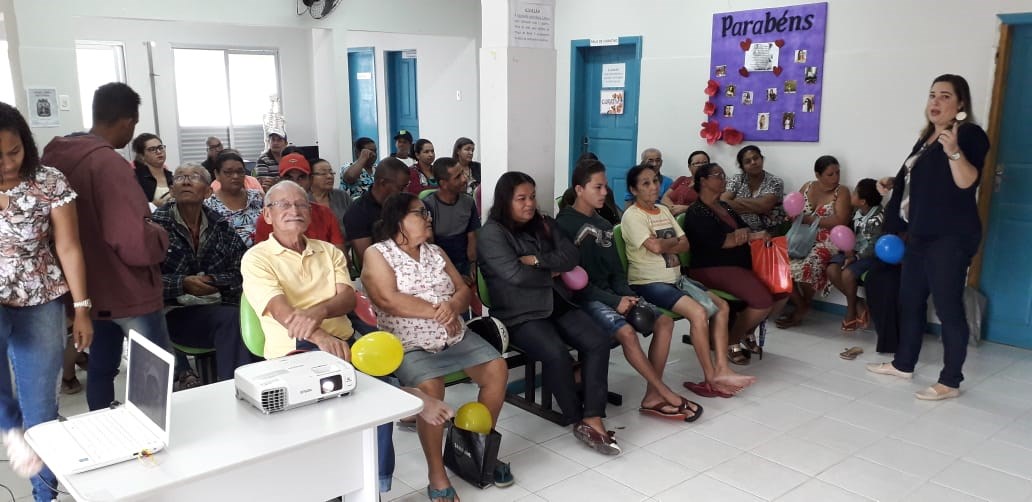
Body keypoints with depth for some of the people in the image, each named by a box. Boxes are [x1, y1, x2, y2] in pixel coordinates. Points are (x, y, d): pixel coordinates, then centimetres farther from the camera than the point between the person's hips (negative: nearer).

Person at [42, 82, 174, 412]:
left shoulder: (57, 155, 3)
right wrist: (161, 235, -10)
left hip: (91, 288, 9)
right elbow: (134, 244, -30)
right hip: (127, 291, -9)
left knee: (100, 366, 17)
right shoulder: (108, 162, -23)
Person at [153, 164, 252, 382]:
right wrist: (183, 284, -16)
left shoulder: (220, 226, 14)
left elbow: (243, 270, 9)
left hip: (218, 305, 3)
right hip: (176, 312, -3)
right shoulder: (157, 225, 5)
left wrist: (214, 281, -8)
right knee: (231, 319, -32)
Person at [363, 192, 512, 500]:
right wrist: (438, 312, -14)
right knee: (430, 388, -31)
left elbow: (465, 291, 9)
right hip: (410, 346, -6)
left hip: (456, 338, 6)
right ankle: (437, 474, -16)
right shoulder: (377, 254, -4)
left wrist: (452, 306, -16)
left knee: (497, 368, -10)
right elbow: (390, 300, -18)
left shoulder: (436, 252, 14)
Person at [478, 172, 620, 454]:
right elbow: (517, 275, -18)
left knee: (598, 342, -17)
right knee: (556, 354, -31)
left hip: (558, 304, 7)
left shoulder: (544, 225, 15)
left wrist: (537, 260, -12)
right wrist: (551, 273, -2)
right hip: (520, 315, -6)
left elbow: (570, 256, 4)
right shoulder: (492, 234, -6)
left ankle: (593, 419, -18)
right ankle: (579, 421, -11)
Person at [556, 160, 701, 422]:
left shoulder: (604, 225, 16)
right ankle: (668, 395, -14)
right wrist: (613, 301, -19)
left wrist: (626, 295, -6)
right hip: (583, 298, -8)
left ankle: (652, 397, -7)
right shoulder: (564, 224, -9)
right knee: (626, 332, -30)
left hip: (610, 293, 8)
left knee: (664, 322, -8)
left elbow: (616, 270, 16)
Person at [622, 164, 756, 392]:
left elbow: (685, 244, 8)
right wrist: (674, 240, -2)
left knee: (722, 306, -5)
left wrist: (665, 245, -12)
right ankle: (711, 378, -13)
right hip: (649, 283, -8)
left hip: (675, 279, 9)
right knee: (698, 312, -25)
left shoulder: (664, 211, 16)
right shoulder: (632, 215, -9)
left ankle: (721, 368, -8)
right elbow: (656, 247, -22)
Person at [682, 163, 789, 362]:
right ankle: (731, 342, -2)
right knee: (762, 300, -24)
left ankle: (748, 332, 16)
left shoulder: (725, 207, 21)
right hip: (713, 269, -9)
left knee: (782, 289, -1)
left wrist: (758, 235, -9)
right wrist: (753, 236, -8)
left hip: (741, 265, 9)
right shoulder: (696, 213, -9)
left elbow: (745, 230, 17)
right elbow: (718, 242, -19)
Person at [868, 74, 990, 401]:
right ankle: (903, 364, 26)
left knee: (948, 306, -7)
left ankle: (951, 382, 0)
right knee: (910, 299, 14)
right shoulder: (927, 137, 18)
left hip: (951, 237, -9)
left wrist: (954, 151, -36)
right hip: (920, 234, 9)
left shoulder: (970, 135, -8)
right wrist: (893, 184, 21)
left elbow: (967, 182, -23)